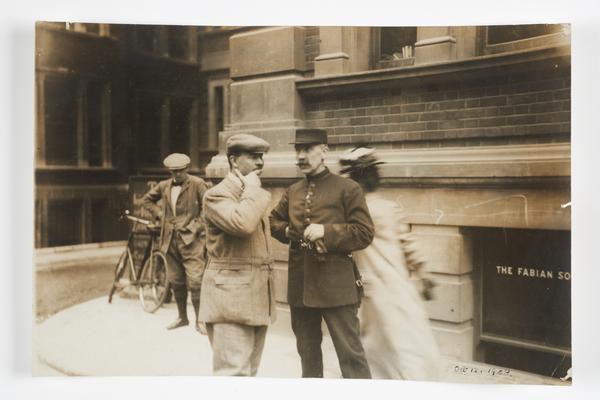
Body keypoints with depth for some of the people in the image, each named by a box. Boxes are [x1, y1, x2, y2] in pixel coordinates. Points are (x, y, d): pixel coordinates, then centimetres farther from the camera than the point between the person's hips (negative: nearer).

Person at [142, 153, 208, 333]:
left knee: (195, 282, -7)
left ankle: (199, 321, 5)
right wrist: (159, 214, 11)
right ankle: (182, 317, 28)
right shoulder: (164, 186, 9)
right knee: (176, 282, 13)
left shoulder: (197, 184, -6)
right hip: (170, 240, 5)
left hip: (191, 239, -5)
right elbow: (147, 200, 24)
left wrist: (198, 225, -10)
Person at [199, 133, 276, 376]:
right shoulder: (217, 195, -11)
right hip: (232, 297, -8)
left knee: (250, 370, 15)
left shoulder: (257, 196, 17)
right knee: (234, 371, -9)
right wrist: (251, 188, -17)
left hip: (257, 297, 9)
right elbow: (243, 224, -31)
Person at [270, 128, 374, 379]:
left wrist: (326, 231, -21)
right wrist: (288, 231, 2)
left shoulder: (348, 189, -5)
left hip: (336, 285, -5)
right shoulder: (292, 192, 11)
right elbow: (273, 222, 23)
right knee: (307, 350, 19)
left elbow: (364, 233, -9)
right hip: (299, 285, 6)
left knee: (350, 352, -1)